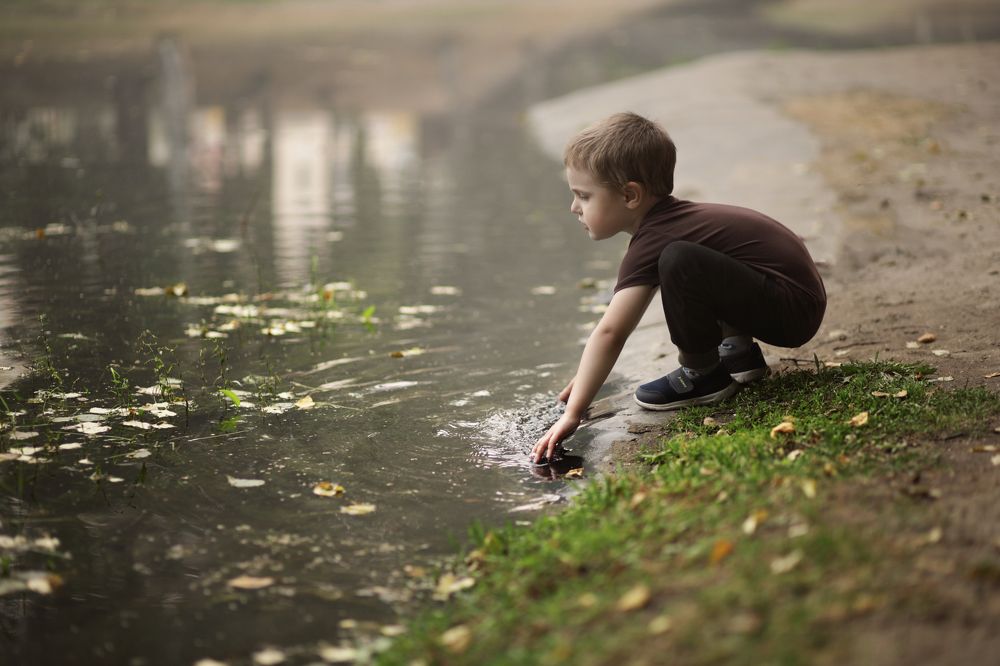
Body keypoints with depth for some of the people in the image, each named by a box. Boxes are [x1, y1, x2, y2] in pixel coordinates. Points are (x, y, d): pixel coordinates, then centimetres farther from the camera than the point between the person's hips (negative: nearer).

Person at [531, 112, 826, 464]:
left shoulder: (651, 243, -19)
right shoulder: (667, 217, 10)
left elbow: (609, 333, -26)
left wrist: (572, 414, -28)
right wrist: (588, 374, 20)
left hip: (791, 311, -10)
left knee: (680, 262, -29)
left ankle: (704, 375, -8)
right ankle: (738, 352, 18)